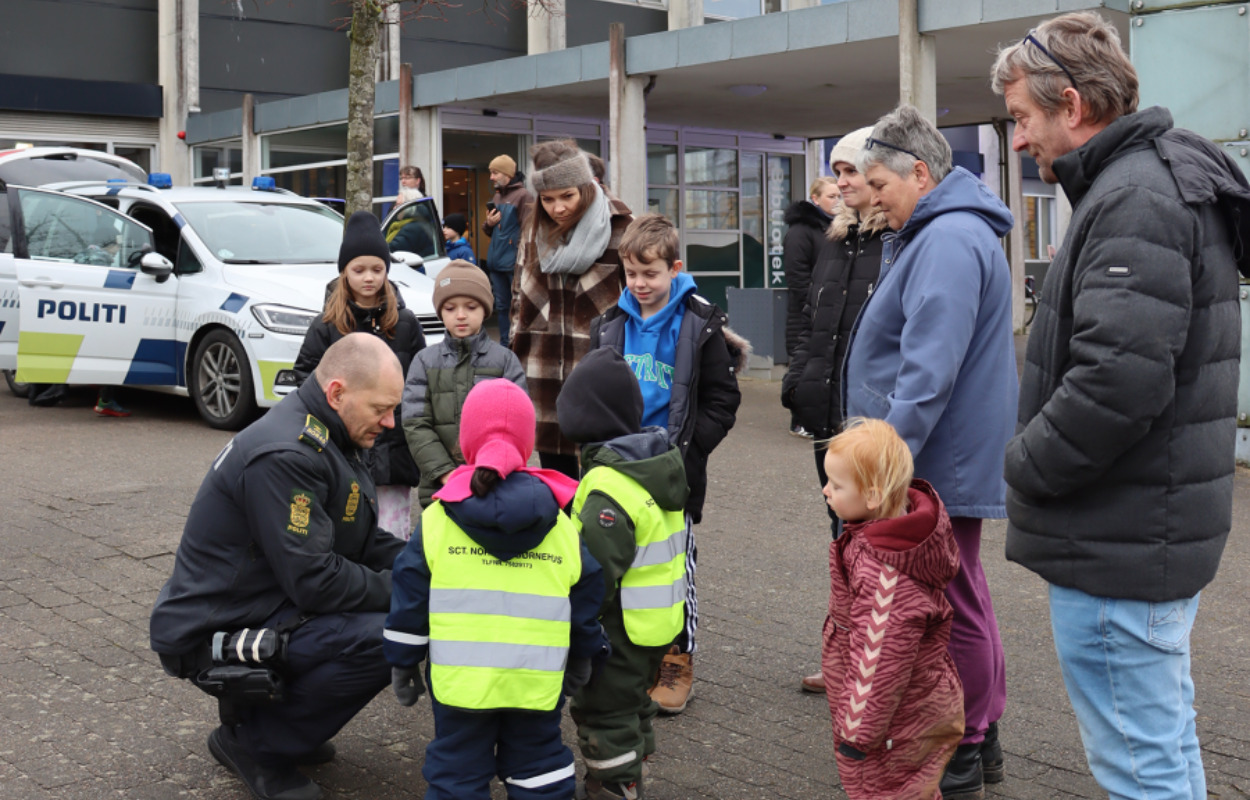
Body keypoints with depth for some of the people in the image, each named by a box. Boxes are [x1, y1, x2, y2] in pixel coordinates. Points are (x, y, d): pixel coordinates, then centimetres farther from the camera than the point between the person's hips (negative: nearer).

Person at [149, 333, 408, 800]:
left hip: (263, 608, 11)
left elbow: (365, 543, 15)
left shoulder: (323, 439, 9)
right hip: (217, 635, -11)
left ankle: (270, 714, 12)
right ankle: (256, 747, -7)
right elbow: (314, 580, -26)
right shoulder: (284, 455, -24)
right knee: (383, 637, -26)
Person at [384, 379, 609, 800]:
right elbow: (586, 601, 7)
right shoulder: (562, 527, 0)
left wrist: (403, 664, 10)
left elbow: (410, 600, -1)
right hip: (537, 684, 2)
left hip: (459, 682, -1)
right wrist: (583, 662, 22)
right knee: (538, 764, 16)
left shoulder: (436, 521, -4)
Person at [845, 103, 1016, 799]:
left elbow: (928, 370, -26)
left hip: (943, 463, -11)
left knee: (951, 605, -1)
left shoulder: (948, 241, -20)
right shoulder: (944, 232, 15)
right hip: (951, 456, 11)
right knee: (960, 595, 18)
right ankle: (982, 735, 31)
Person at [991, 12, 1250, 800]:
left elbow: (1118, 379, -29)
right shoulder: (1170, 181, 14)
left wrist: (1025, 468, -13)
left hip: (1118, 545, -11)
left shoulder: (1134, 201, -18)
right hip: (1159, 528, 11)